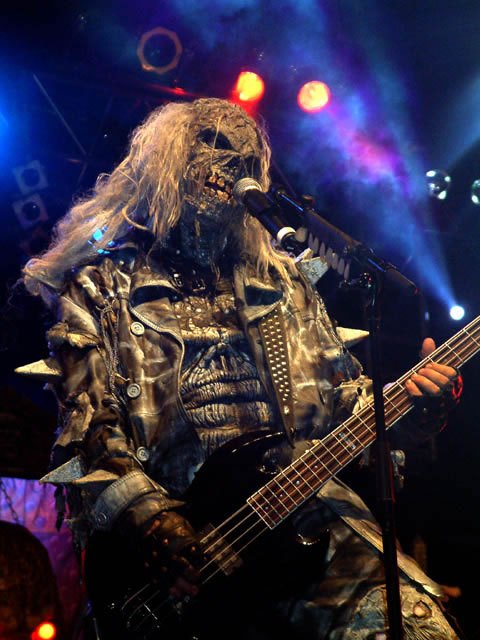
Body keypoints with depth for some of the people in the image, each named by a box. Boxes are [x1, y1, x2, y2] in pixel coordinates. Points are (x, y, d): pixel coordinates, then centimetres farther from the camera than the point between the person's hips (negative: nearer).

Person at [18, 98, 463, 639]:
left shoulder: (282, 281, 23)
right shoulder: (102, 287, 9)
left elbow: (346, 397, 23)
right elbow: (83, 434, -1)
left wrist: (409, 407, 1)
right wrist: (148, 520, -17)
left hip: (306, 514, 4)